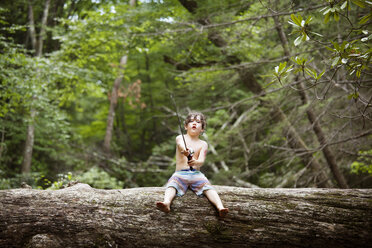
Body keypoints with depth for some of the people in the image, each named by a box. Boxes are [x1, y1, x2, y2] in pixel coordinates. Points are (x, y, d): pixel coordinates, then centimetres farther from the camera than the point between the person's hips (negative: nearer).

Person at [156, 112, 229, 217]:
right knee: (172, 184, -33)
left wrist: (195, 162, -32)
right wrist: (186, 151, -45)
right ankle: (166, 203, -59)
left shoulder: (203, 144, 12)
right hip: (180, 173, -1)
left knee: (207, 187, -27)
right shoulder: (180, 138, 8)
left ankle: (220, 207, -45)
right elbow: (181, 145, -18)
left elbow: (201, 161, -5)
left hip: (196, 173, 2)